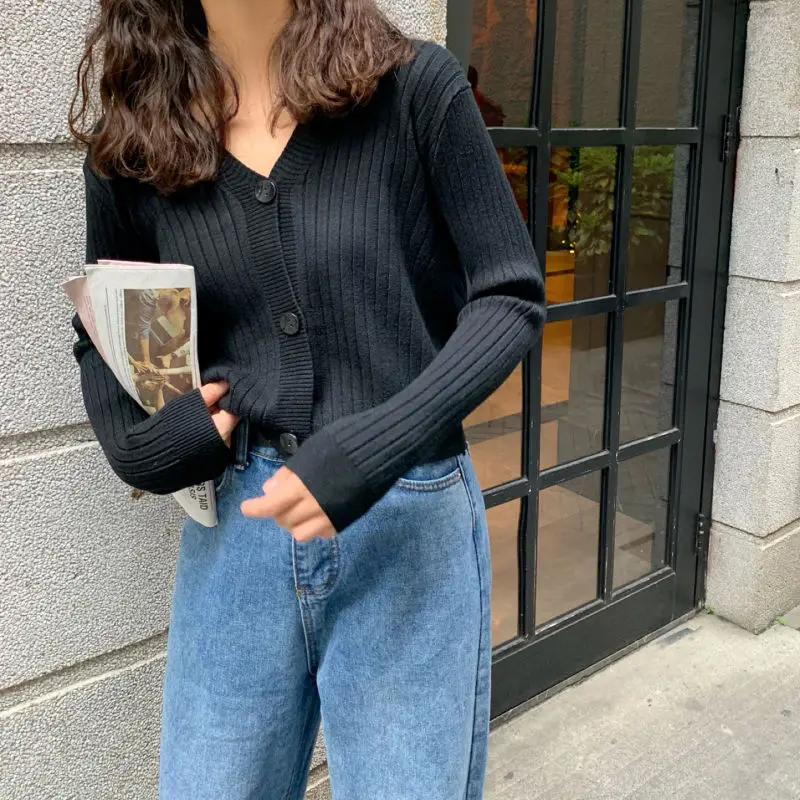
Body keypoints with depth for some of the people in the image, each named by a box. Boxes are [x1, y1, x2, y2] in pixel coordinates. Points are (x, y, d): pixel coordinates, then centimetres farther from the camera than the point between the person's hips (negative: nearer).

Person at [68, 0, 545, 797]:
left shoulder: (416, 86, -7)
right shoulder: (130, 142, 1)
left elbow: (510, 297, -7)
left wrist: (376, 447, -20)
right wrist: (133, 443, -6)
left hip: (410, 523, -2)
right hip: (233, 527, 3)